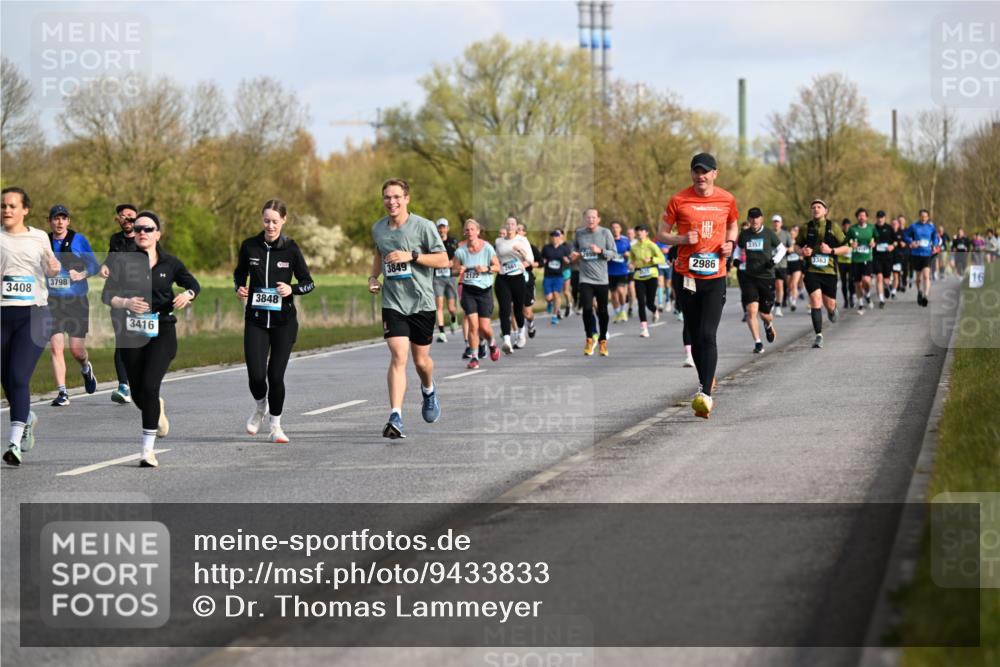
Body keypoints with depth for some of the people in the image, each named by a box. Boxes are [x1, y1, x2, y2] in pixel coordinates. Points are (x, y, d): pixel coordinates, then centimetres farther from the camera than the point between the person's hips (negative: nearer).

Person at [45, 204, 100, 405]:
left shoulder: (79, 240, -1)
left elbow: (94, 265, 2)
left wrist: (82, 274, -16)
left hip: (77, 300, -1)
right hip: (53, 301, 1)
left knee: (76, 349, -1)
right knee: (56, 347, -10)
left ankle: (86, 368, 35)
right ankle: (62, 393, -5)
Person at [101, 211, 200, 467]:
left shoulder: (170, 263, 2)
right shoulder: (123, 261, -1)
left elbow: (193, 284, 17)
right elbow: (107, 296, -4)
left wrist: (188, 294, -6)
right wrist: (126, 303, -25)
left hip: (162, 332, -1)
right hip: (131, 333, 1)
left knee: (149, 386, -17)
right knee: (137, 393, 9)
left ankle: (148, 449, -12)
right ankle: (158, 409, 47)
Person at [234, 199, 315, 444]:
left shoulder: (290, 249, -4)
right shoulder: (249, 246, 1)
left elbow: (308, 283, 2)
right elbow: (239, 273, 18)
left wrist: (292, 289, -17)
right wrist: (239, 288, -3)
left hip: (284, 321, -1)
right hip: (256, 320, 1)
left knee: (276, 375, -3)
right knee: (256, 376, -8)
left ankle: (275, 425, 18)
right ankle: (261, 407, 26)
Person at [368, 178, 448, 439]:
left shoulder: (423, 226, -8)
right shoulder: (378, 228, 5)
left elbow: (443, 260, -8)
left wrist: (411, 256, -19)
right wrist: (373, 276, 8)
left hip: (421, 302, -1)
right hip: (393, 303, 1)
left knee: (421, 360, 10)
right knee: (398, 356, -15)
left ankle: (429, 390, 46)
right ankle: (395, 418, -20)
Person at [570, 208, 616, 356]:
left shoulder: (605, 233, -1)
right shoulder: (579, 233, 4)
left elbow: (613, 252, 0)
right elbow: (574, 248, 23)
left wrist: (600, 251, -17)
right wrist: (574, 255, 2)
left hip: (601, 278, 0)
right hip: (585, 278, 0)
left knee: (602, 311, 5)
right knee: (587, 309, -11)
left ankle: (602, 340, 22)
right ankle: (589, 339, 7)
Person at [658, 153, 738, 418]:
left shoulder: (727, 200, 4)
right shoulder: (679, 200, -1)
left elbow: (733, 226, 22)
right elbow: (662, 234, 5)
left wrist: (730, 243, 1)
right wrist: (683, 239, -14)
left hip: (715, 278, -1)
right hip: (687, 276, 1)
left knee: (707, 336, -14)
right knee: (695, 336, 9)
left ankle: (706, 395, -18)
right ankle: (706, 383, 29)